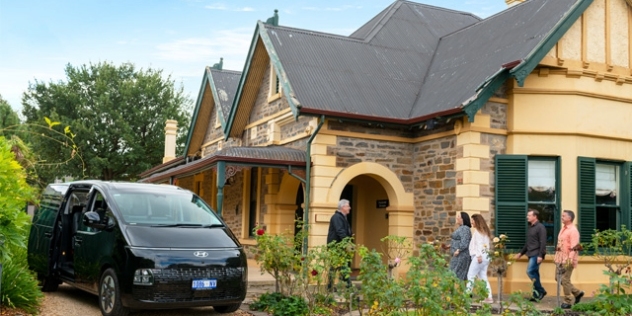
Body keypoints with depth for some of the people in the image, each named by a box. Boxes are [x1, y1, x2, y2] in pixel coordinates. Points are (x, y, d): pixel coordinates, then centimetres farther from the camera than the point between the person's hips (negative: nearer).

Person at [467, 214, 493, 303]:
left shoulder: (478, 231, -7)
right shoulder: (485, 231, 18)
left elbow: (479, 243, -17)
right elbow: (488, 244, 14)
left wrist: (479, 255, -23)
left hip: (479, 256, -9)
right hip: (486, 256, 9)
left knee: (471, 276, -5)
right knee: (483, 277, 8)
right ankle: (489, 297, 4)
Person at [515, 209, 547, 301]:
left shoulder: (540, 227, -10)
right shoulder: (530, 227, 17)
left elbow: (543, 243, -17)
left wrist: (540, 255, -22)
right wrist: (521, 253, 23)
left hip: (536, 254, -9)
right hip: (531, 254, 9)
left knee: (530, 271, -15)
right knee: (534, 273, 8)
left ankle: (541, 291, -3)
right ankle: (537, 295, 12)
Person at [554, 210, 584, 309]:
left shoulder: (573, 230, -14)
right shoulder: (563, 229, 15)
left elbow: (574, 247, -19)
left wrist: (569, 260, -24)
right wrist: (557, 258, 18)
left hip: (568, 260, -9)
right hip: (561, 259, 9)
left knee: (565, 280, -5)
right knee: (558, 278, 12)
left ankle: (567, 302, 7)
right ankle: (577, 292, 26)